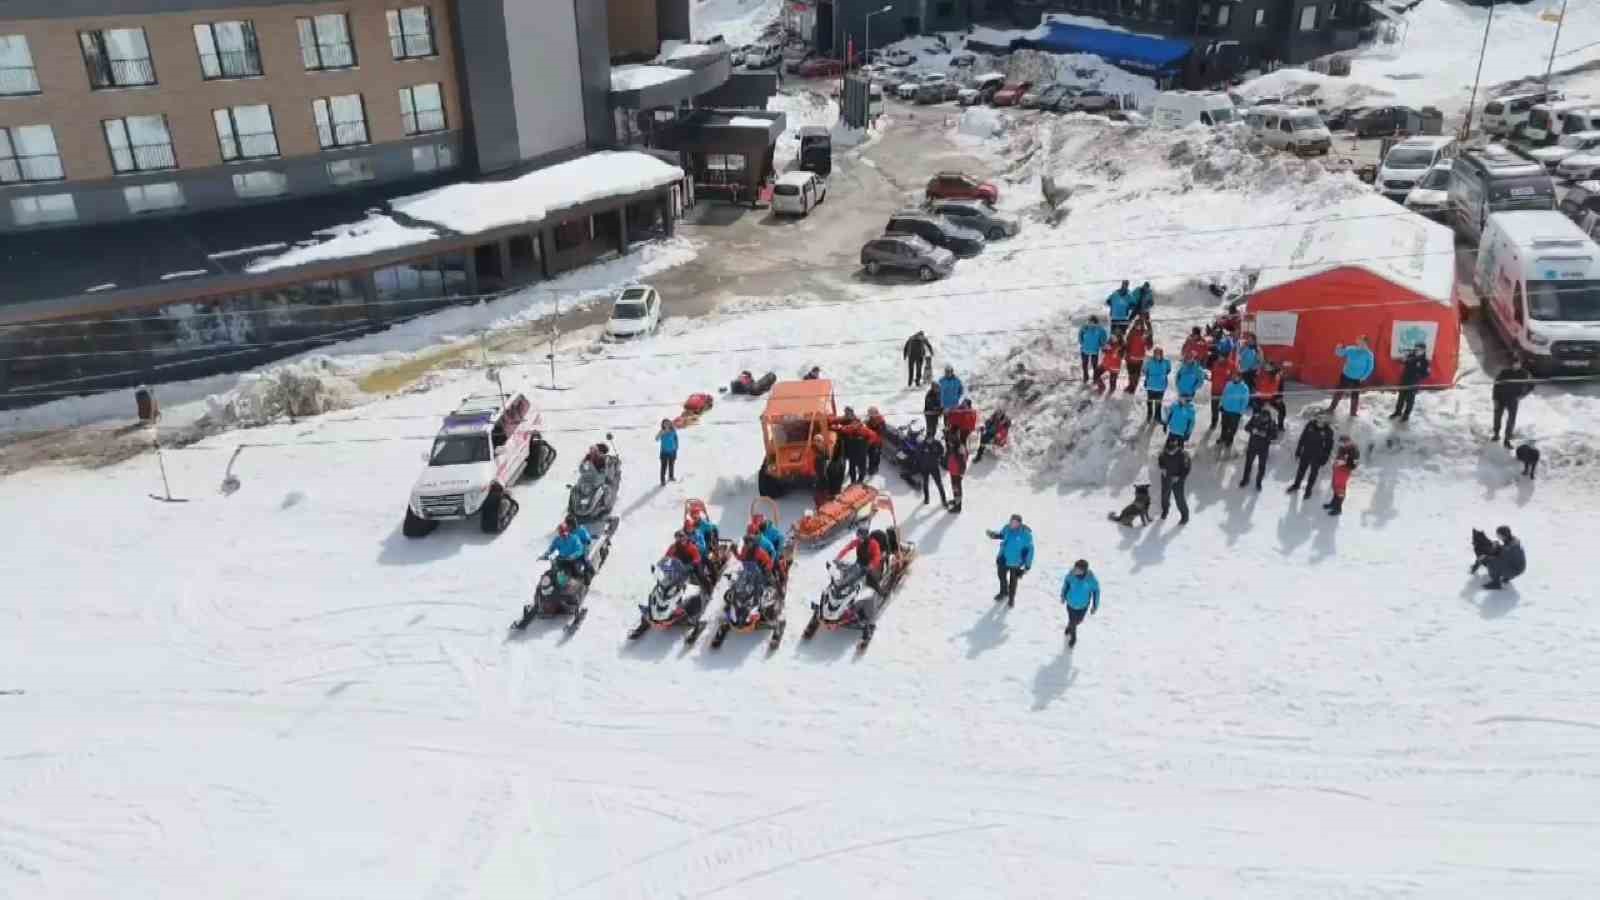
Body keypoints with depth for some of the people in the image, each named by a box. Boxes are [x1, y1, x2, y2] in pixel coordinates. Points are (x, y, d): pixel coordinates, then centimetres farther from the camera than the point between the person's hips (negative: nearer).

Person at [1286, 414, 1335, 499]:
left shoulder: (1328, 430, -21)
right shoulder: (1310, 425, -15)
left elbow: (1329, 446, -10)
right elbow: (1302, 438, -3)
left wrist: (1325, 458, -6)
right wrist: (1298, 450, 3)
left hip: (1317, 456, -2)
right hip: (1306, 453, 2)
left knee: (1313, 473, 15)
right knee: (1301, 469, 20)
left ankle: (1308, 489, 36)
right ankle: (1296, 485, 44)